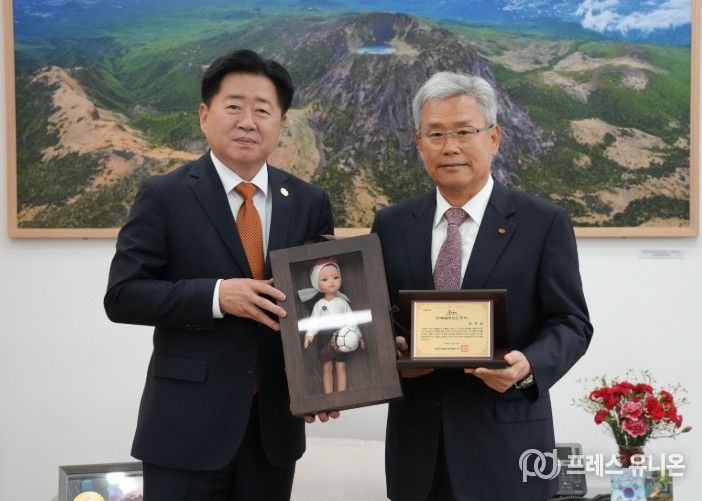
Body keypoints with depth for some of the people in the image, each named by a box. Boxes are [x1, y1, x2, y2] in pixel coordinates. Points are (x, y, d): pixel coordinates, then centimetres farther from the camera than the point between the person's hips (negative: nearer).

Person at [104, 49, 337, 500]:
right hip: (189, 422, -3)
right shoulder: (164, 196, -5)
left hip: (276, 421, 3)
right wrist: (216, 296, -21)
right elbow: (122, 296, -9)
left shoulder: (310, 203, 5)